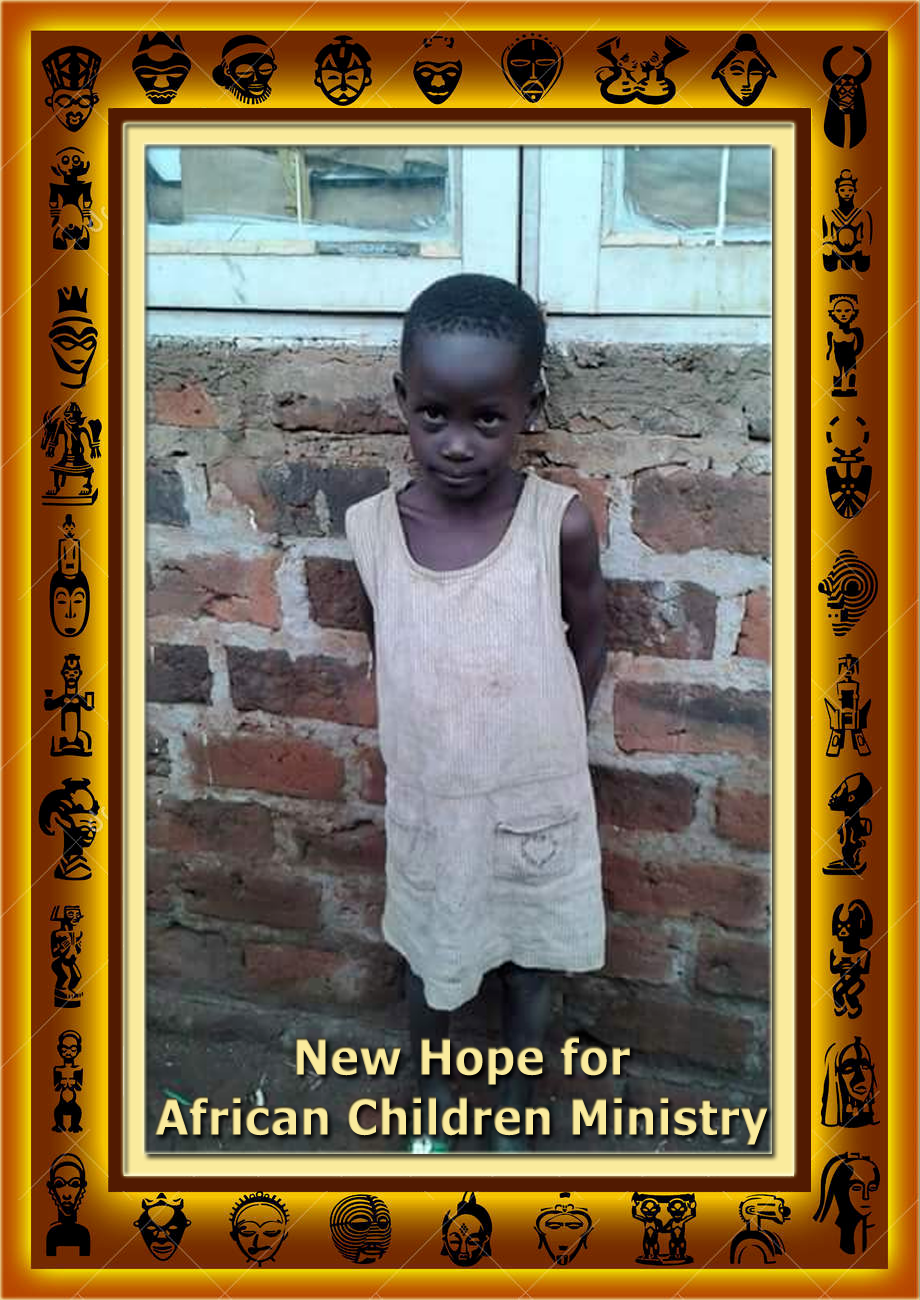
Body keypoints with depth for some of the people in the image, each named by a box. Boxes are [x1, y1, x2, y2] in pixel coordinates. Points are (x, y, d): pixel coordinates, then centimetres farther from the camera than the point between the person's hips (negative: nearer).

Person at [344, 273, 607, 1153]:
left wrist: (543, 747, 6)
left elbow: (589, 640, -3)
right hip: (427, 807, 1)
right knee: (430, 962, 23)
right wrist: (442, 741, 5)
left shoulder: (561, 524, -20)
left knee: (528, 969, 22)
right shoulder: (371, 528, -15)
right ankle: (431, 1093, 53)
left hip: (535, 807, -1)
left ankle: (513, 1113, 49)